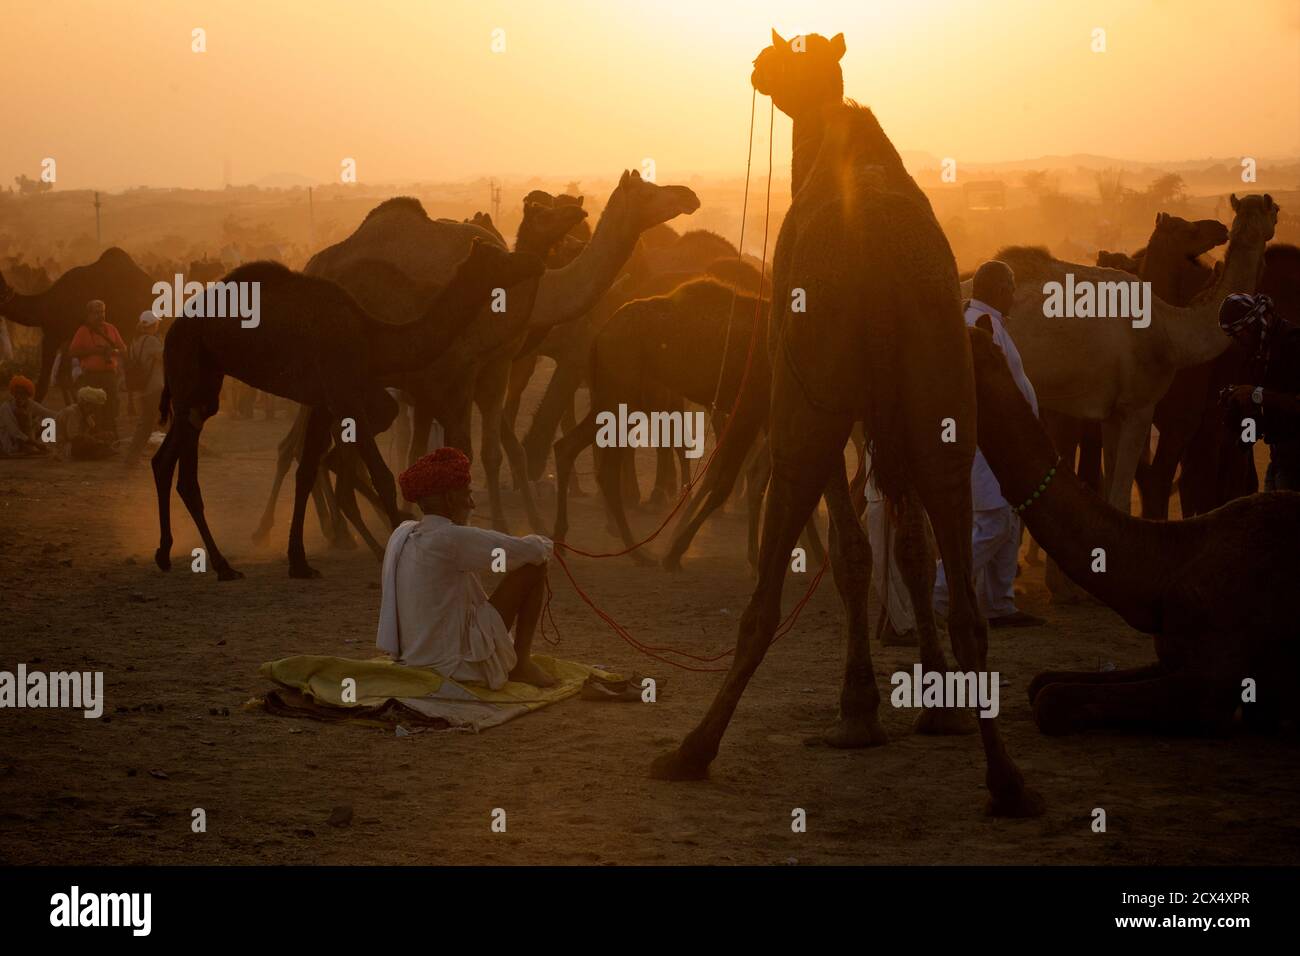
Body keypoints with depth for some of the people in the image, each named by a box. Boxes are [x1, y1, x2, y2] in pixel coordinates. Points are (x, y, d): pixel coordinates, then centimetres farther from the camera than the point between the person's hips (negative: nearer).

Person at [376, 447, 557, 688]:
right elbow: (534, 551, -12)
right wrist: (542, 543, 12)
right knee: (534, 568, -1)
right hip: (461, 666, -8)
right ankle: (520, 663, 7)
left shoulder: (402, 535, 6)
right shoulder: (452, 539, -18)